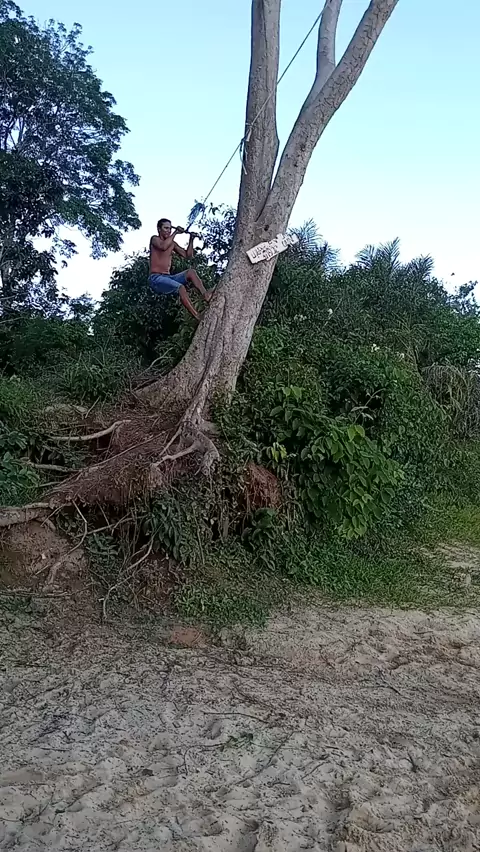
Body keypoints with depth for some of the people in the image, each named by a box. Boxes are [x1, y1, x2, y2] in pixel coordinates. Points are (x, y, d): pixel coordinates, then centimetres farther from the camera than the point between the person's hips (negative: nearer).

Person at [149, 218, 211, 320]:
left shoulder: (172, 243, 19)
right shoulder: (155, 239, -1)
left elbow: (188, 255, 15)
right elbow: (163, 246, -25)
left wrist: (191, 240, 2)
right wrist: (175, 233, -18)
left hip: (168, 277, 8)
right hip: (156, 278, -8)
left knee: (191, 272, -14)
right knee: (180, 287, -31)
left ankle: (206, 296, -33)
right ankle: (199, 318, -38)